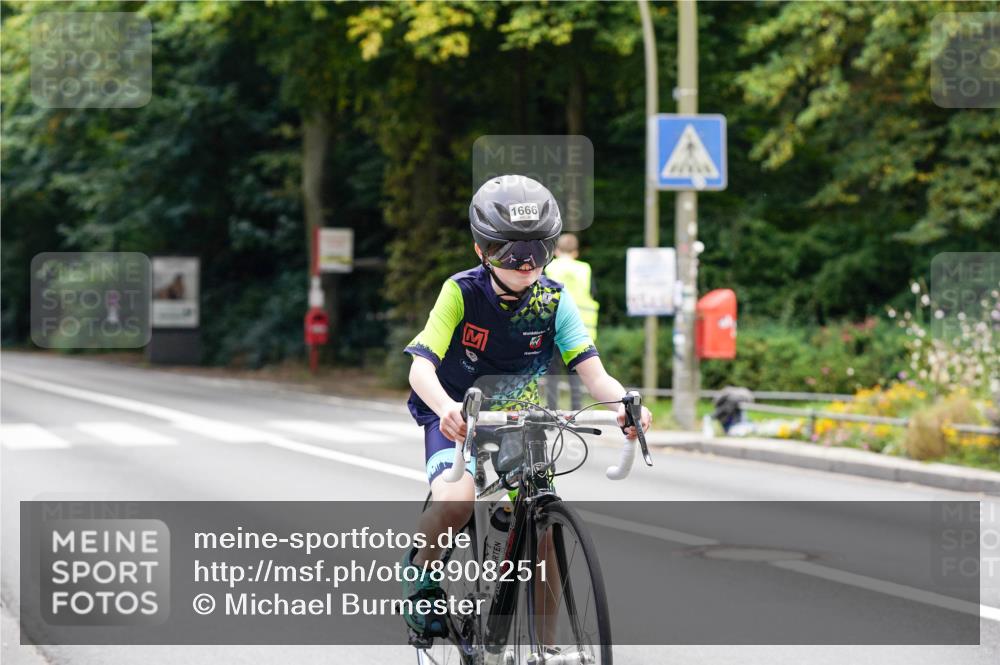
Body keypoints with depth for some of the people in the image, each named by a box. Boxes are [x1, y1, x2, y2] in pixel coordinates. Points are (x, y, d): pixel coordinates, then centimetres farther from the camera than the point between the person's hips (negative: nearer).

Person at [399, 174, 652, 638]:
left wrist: (624, 404, -42)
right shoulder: (462, 292, -19)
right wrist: (447, 408, -50)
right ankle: (421, 571, -2)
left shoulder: (554, 301, -11)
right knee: (456, 500, -32)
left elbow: (593, 373, -18)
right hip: (457, 420, -3)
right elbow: (421, 368, -27)